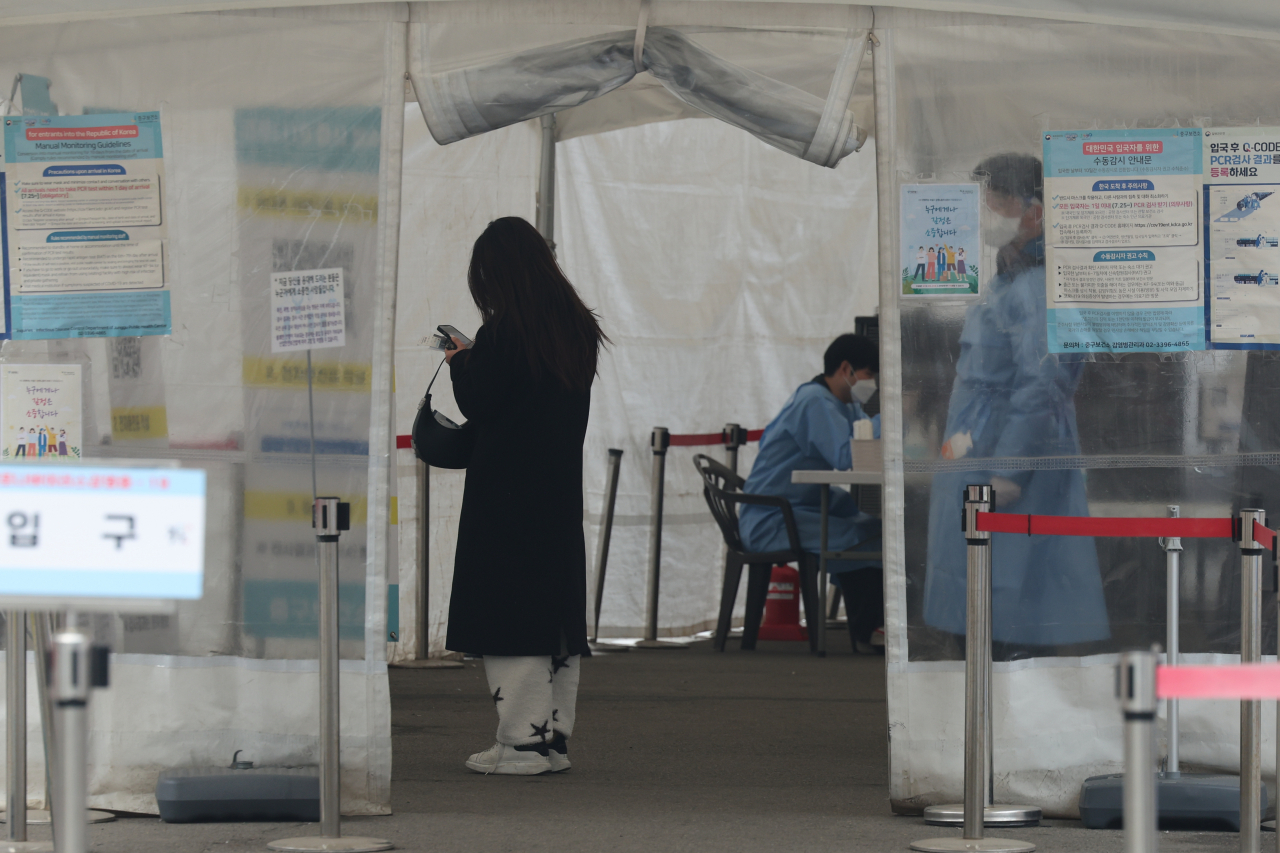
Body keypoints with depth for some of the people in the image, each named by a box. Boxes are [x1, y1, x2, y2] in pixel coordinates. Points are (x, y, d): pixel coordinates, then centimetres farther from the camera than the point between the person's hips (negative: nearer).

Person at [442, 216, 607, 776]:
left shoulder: (501, 335, -14)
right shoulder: (579, 331, 7)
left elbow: (476, 405, -10)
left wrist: (460, 361, 8)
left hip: (505, 496, -7)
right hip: (561, 492, 7)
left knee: (509, 619, -3)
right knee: (558, 610, 12)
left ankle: (522, 742, -4)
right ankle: (554, 736, 16)